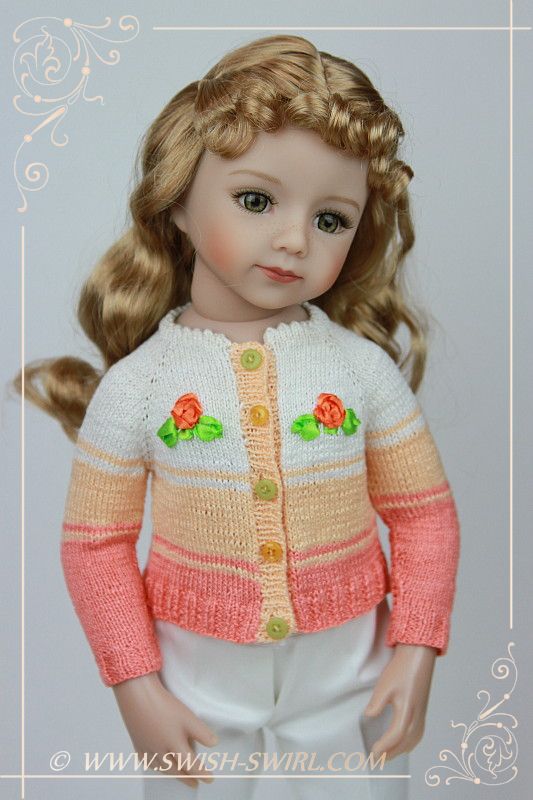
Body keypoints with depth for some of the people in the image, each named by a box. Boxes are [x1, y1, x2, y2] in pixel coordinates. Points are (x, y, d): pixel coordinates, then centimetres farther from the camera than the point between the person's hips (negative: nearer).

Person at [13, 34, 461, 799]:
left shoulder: (364, 368, -11)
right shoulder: (138, 383, -13)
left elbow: (425, 512, -2)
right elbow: (95, 541, -7)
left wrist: (417, 651, -8)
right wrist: (135, 687, -9)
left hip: (349, 680, 1)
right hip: (200, 684, 0)